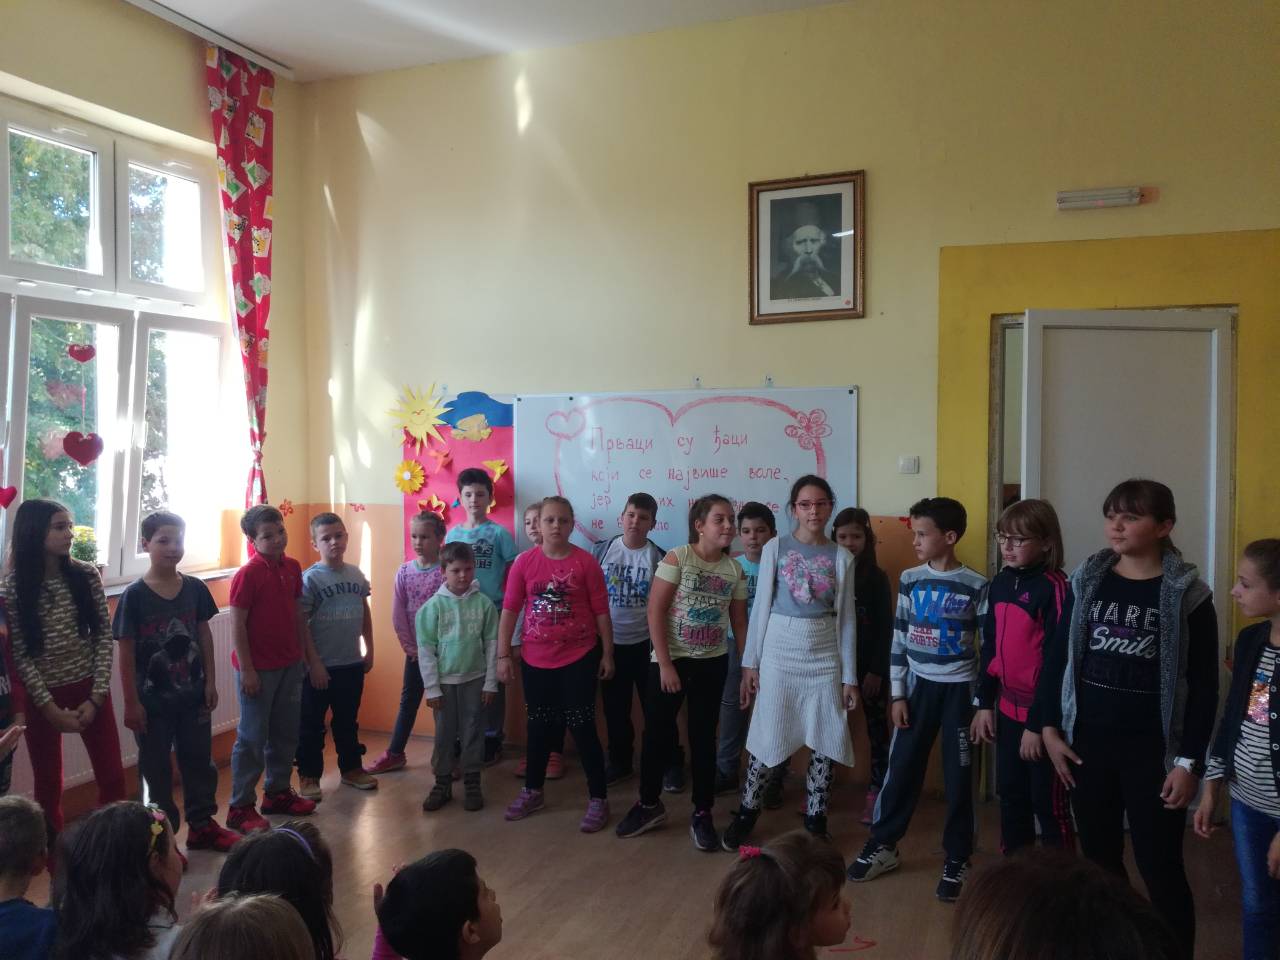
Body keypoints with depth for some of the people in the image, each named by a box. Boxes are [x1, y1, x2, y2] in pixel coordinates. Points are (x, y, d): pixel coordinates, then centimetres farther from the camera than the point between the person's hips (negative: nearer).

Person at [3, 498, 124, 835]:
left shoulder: (87, 575, -4)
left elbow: (104, 636, -3)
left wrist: (96, 697, -10)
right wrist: (51, 708, -15)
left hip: (89, 689, 2)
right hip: (42, 695, -2)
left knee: (112, 777, 6)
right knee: (48, 785, 11)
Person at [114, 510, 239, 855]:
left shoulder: (195, 589, -1)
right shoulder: (133, 596, -12)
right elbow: (126, 653, -9)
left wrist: (210, 682, 3)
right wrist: (131, 702, -10)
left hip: (193, 694, 4)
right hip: (153, 699, -4)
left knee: (199, 760, 15)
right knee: (156, 768, 9)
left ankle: (202, 825, 31)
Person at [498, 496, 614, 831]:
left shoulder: (586, 562, -9)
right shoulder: (524, 562, -4)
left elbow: (601, 612, -3)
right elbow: (509, 611, 0)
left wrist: (608, 654, -2)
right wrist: (503, 656, -1)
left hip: (579, 658, -2)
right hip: (535, 660, 3)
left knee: (582, 728, 2)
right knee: (539, 727, 17)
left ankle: (598, 799, 15)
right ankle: (532, 791, 34)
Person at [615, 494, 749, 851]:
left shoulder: (735, 570, 1)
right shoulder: (676, 558, -11)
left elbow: (740, 622, 8)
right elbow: (655, 612, -13)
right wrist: (665, 664, -15)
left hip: (712, 663, 3)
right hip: (670, 659, -3)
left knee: (703, 737, 9)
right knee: (656, 732, 6)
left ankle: (702, 815, 21)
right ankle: (649, 804, 26)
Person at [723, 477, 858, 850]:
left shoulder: (842, 557, 2)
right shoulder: (775, 548, -3)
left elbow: (846, 618, 4)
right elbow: (761, 607, -1)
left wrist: (849, 676, 2)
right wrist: (750, 662, -2)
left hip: (825, 656, 2)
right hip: (779, 651, -2)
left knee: (825, 741, 7)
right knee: (767, 736, 4)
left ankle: (815, 819, 23)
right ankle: (747, 812, 21)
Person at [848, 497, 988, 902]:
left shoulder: (977, 587, -8)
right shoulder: (910, 579, 1)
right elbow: (899, 640, 4)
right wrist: (897, 694, 1)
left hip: (960, 689, -2)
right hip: (918, 686, 3)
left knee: (959, 776, 6)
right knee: (901, 768, 8)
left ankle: (957, 860, 20)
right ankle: (883, 845, 22)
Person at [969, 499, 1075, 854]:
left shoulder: (1054, 588, -17)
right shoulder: (1001, 582, 6)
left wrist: (1038, 724, -16)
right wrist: (985, 704, 11)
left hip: (1042, 716, -7)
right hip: (1009, 711, 7)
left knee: (1049, 805, 6)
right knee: (1011, 798, 18)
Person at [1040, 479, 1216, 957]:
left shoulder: (1186, 593, -7)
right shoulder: (1087, 580, 2)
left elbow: (1204, 686, -5)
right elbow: (1057, 657, 6)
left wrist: (1190, 761, -9)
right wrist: (1051, 729, 1)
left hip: (1153, 749, -3)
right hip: (1087, 742, 3)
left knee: (1160, 867, 5)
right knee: (1098, 859, 14)